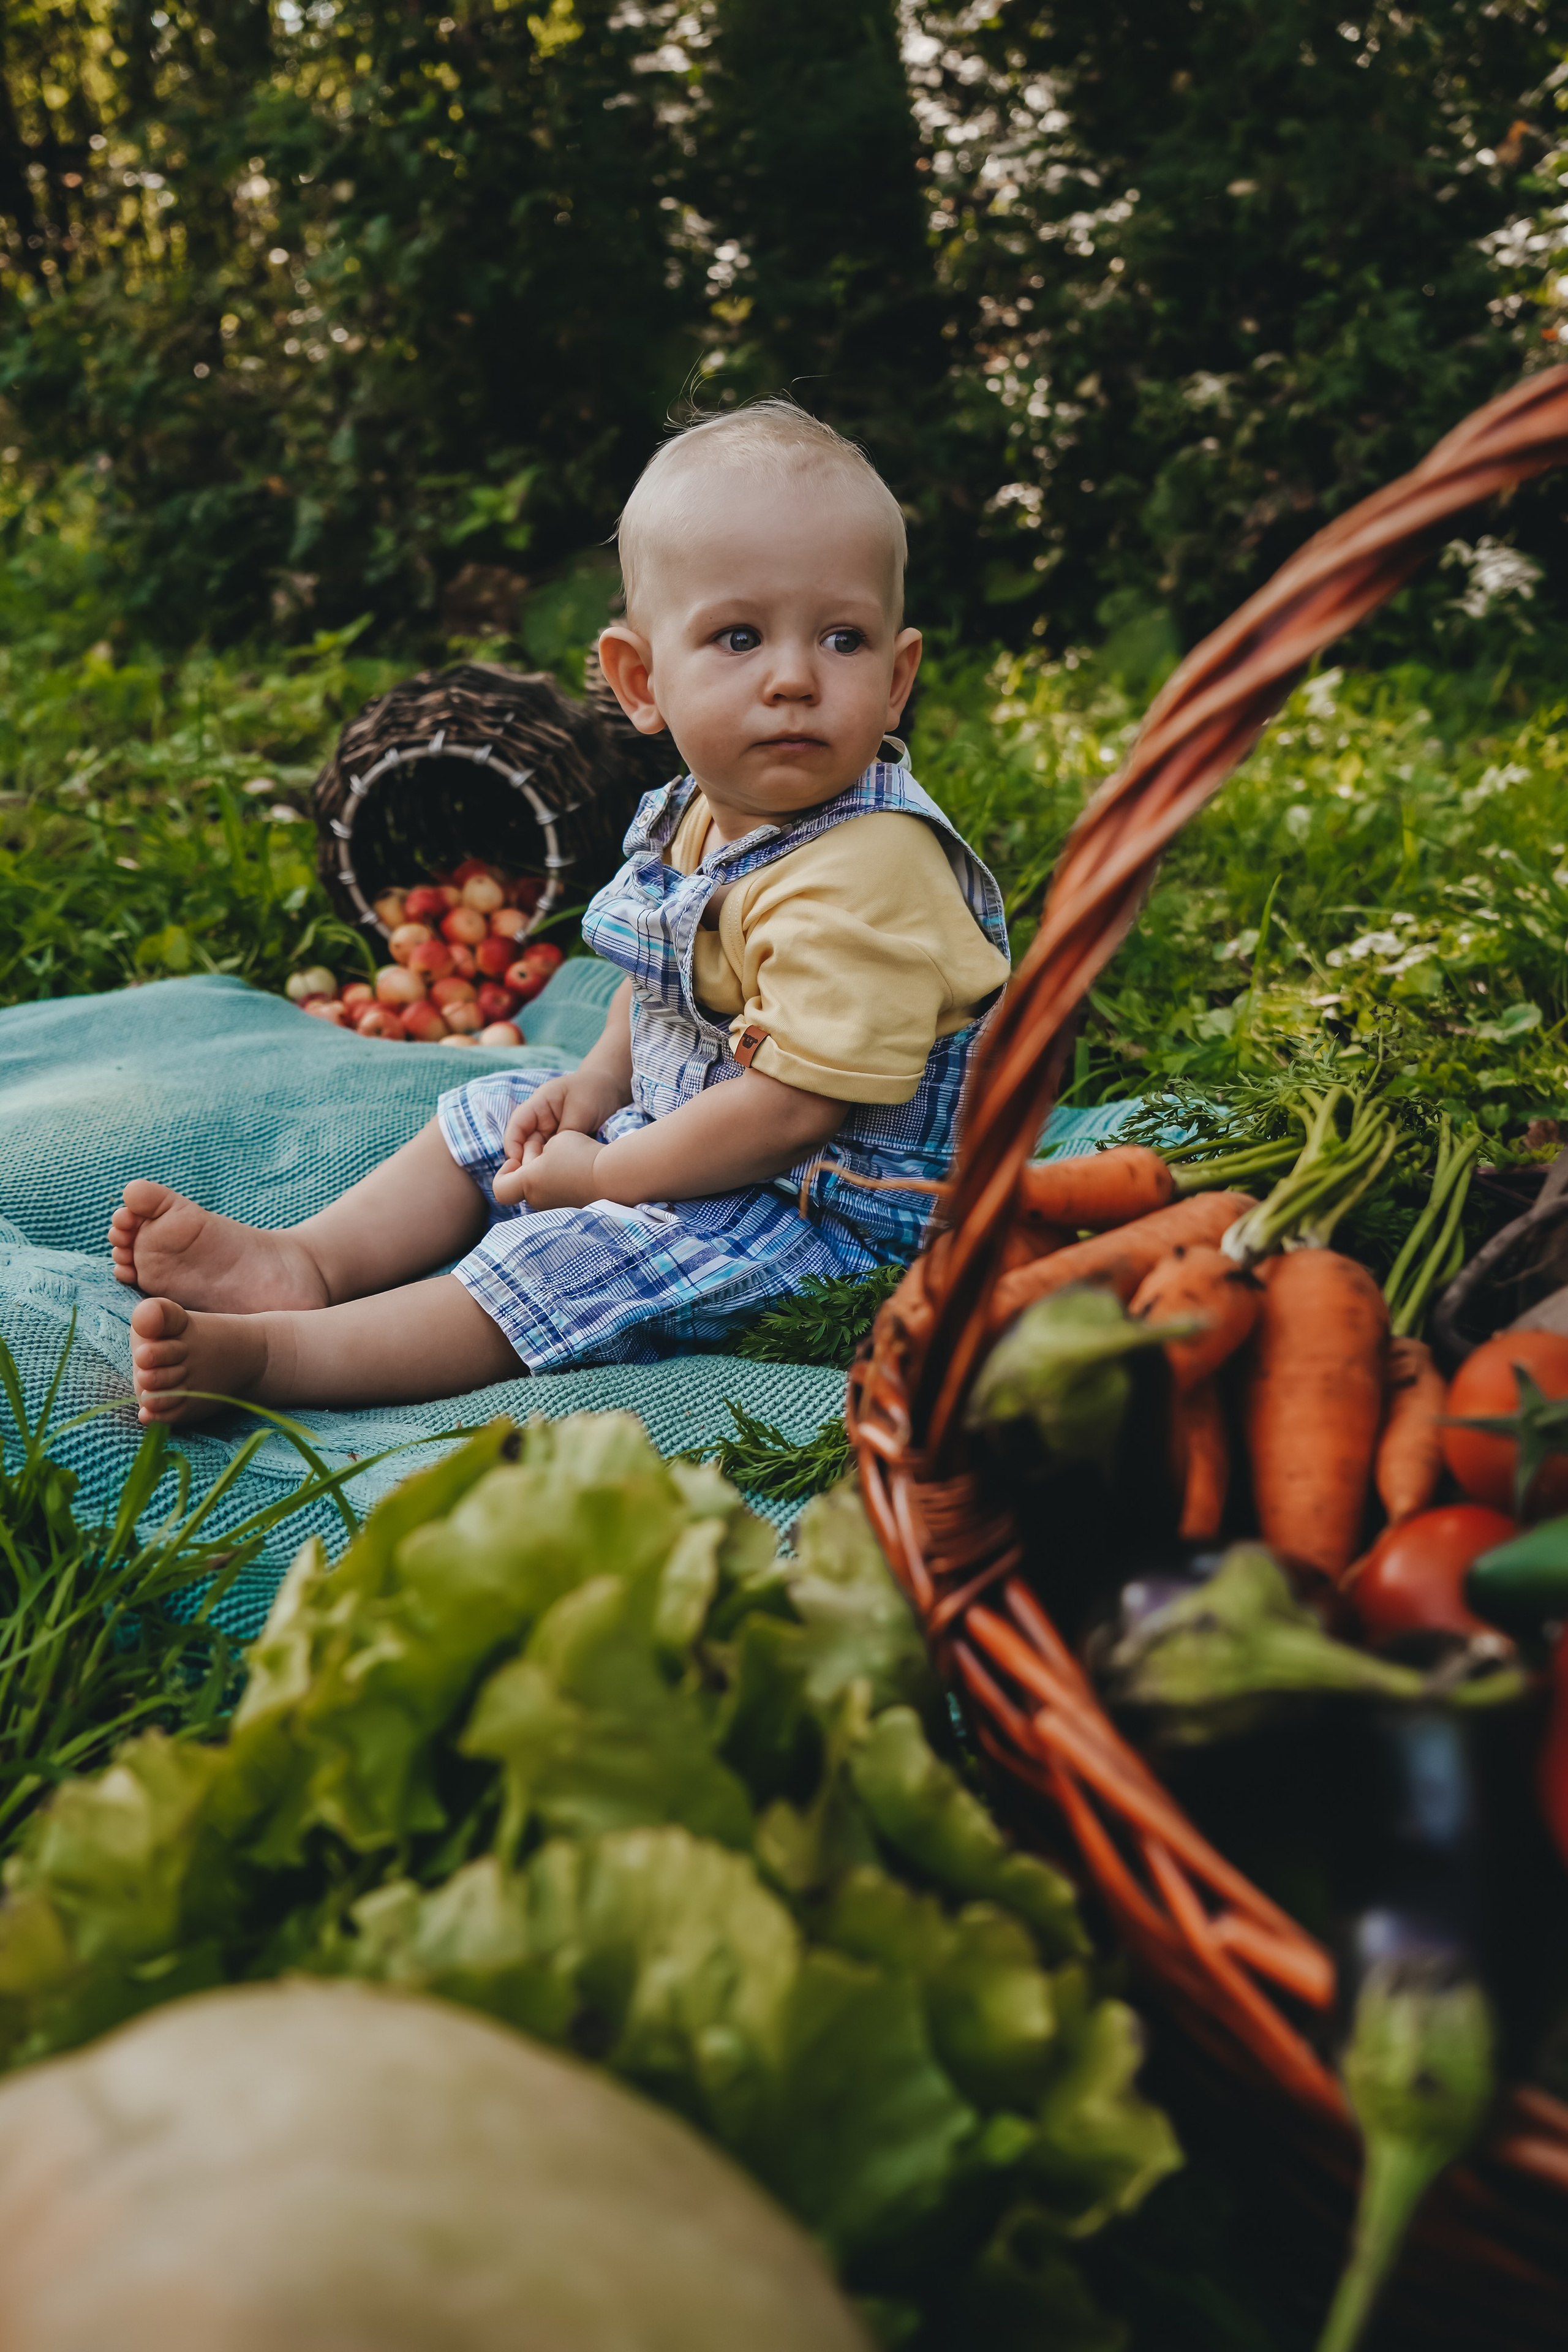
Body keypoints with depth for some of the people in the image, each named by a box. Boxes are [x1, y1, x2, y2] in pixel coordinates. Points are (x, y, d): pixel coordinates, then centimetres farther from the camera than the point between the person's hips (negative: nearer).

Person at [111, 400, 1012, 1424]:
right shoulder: (700, 816, 1)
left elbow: (792, 1107, -31)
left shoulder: (864, 875, -29)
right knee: (496, 1114, 14)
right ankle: (304, 1262, 10)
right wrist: (596, 1087, 3)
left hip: (821, 1209, -10)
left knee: (569, 1262, -24)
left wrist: (597, 1174, -20)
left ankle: (266, 1352, -21)